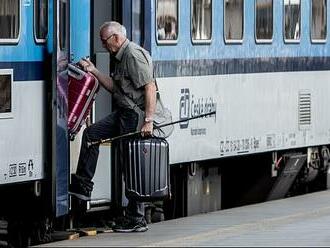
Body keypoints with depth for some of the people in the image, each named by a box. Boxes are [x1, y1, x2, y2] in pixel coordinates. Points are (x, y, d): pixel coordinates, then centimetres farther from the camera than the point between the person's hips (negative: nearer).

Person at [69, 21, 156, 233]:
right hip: (124, 114, 11)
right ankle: (83, 186, 17)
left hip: (136, 116, -11)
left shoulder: (134, 55, -17)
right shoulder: (122, 57, 17)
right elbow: (115, 87, 22)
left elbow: (150, 87, -23)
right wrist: (94, 71, 16)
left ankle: (137, 220, 2)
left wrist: (148, 121, -27)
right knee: (91, 133, 11)